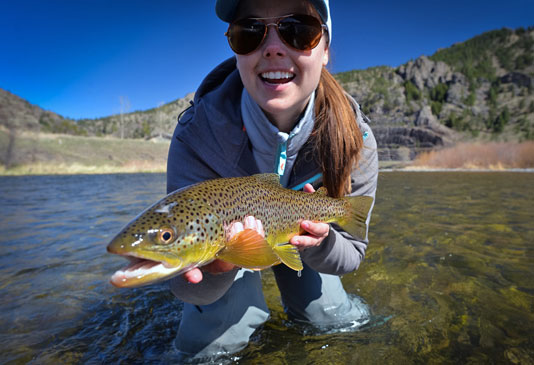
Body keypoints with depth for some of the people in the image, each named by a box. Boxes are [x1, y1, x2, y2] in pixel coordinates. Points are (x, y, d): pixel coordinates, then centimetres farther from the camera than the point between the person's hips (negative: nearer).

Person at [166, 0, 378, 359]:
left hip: (299, 240, 3)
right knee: (210, 343, -11)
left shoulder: (355, 139, -29)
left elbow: (352, 254, -17)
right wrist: (215, 267, -55)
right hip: (229, 235, -1)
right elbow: (188, 286, -31)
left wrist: (321, 242, -41)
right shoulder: (197, 136, -36)